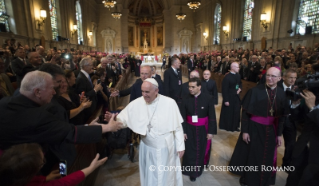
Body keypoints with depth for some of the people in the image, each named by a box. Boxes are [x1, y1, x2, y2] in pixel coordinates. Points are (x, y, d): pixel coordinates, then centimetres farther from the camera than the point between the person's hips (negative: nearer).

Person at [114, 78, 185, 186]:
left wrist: (180, 146, -5)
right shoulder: (136, 103, -13)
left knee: (167, 175, 22)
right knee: (149, 176, 23)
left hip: (166, 148, -1)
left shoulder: (169, 103, -18)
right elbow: (123, 118, -10)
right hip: (147, 148, 2)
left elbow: (177, 127, -11)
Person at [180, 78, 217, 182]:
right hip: (190, 129, 1)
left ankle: (200, 168, 46)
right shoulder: (186, 99, -9)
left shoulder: (208, 98, -14)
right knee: (190, 151, 8)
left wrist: (211, 131, -8)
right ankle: (192, 171, 30)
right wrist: (183, 131, -7)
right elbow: (183, 117, -5)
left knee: (202, 150, 18)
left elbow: (212, 116, -9)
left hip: (203, 129, 0)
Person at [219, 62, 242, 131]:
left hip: (236, 97, 7)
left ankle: (235, 126, 31)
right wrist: (226, 100, -18)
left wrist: (240, 88, 1)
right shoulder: (227, 77, -19)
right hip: (229, 97, -7)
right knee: (228, 113, 7)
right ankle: (227, 126, 26)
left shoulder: (238, 75, 3)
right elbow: (224, 89, -18)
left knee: (236, 112, 14)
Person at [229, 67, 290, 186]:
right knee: (251, 155, 12)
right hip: (254, 129, -4)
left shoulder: (281, 94, -2)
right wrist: (244, 131, -12)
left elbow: (282, 116, 6)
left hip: (270, 130, 4)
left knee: (267, 157, 18)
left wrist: (279, 134, 6)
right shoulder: (255, 91, -15)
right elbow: (245, 112, -11)